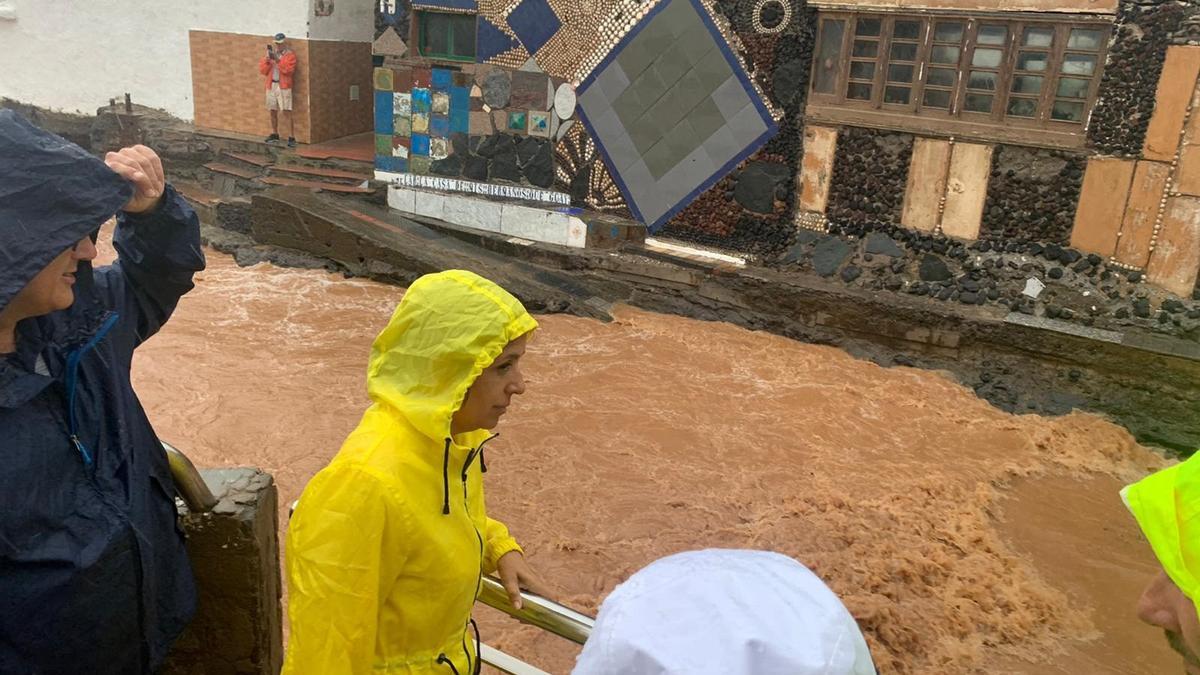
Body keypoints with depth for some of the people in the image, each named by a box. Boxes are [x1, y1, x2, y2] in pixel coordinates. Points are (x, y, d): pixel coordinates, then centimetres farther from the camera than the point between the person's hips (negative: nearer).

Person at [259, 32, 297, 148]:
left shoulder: (290, 54, 0)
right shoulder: (271, 53, 14)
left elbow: (288, 70, -15)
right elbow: (263, 70, 10)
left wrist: (277, 60, -22)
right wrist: (267, 59, -7)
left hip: (284, 86, -5)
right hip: (271, 85, 5)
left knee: (287, 112, -11)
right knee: (273, 111, 12)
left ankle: (291, 138, -12)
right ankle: (274, 135, 24)